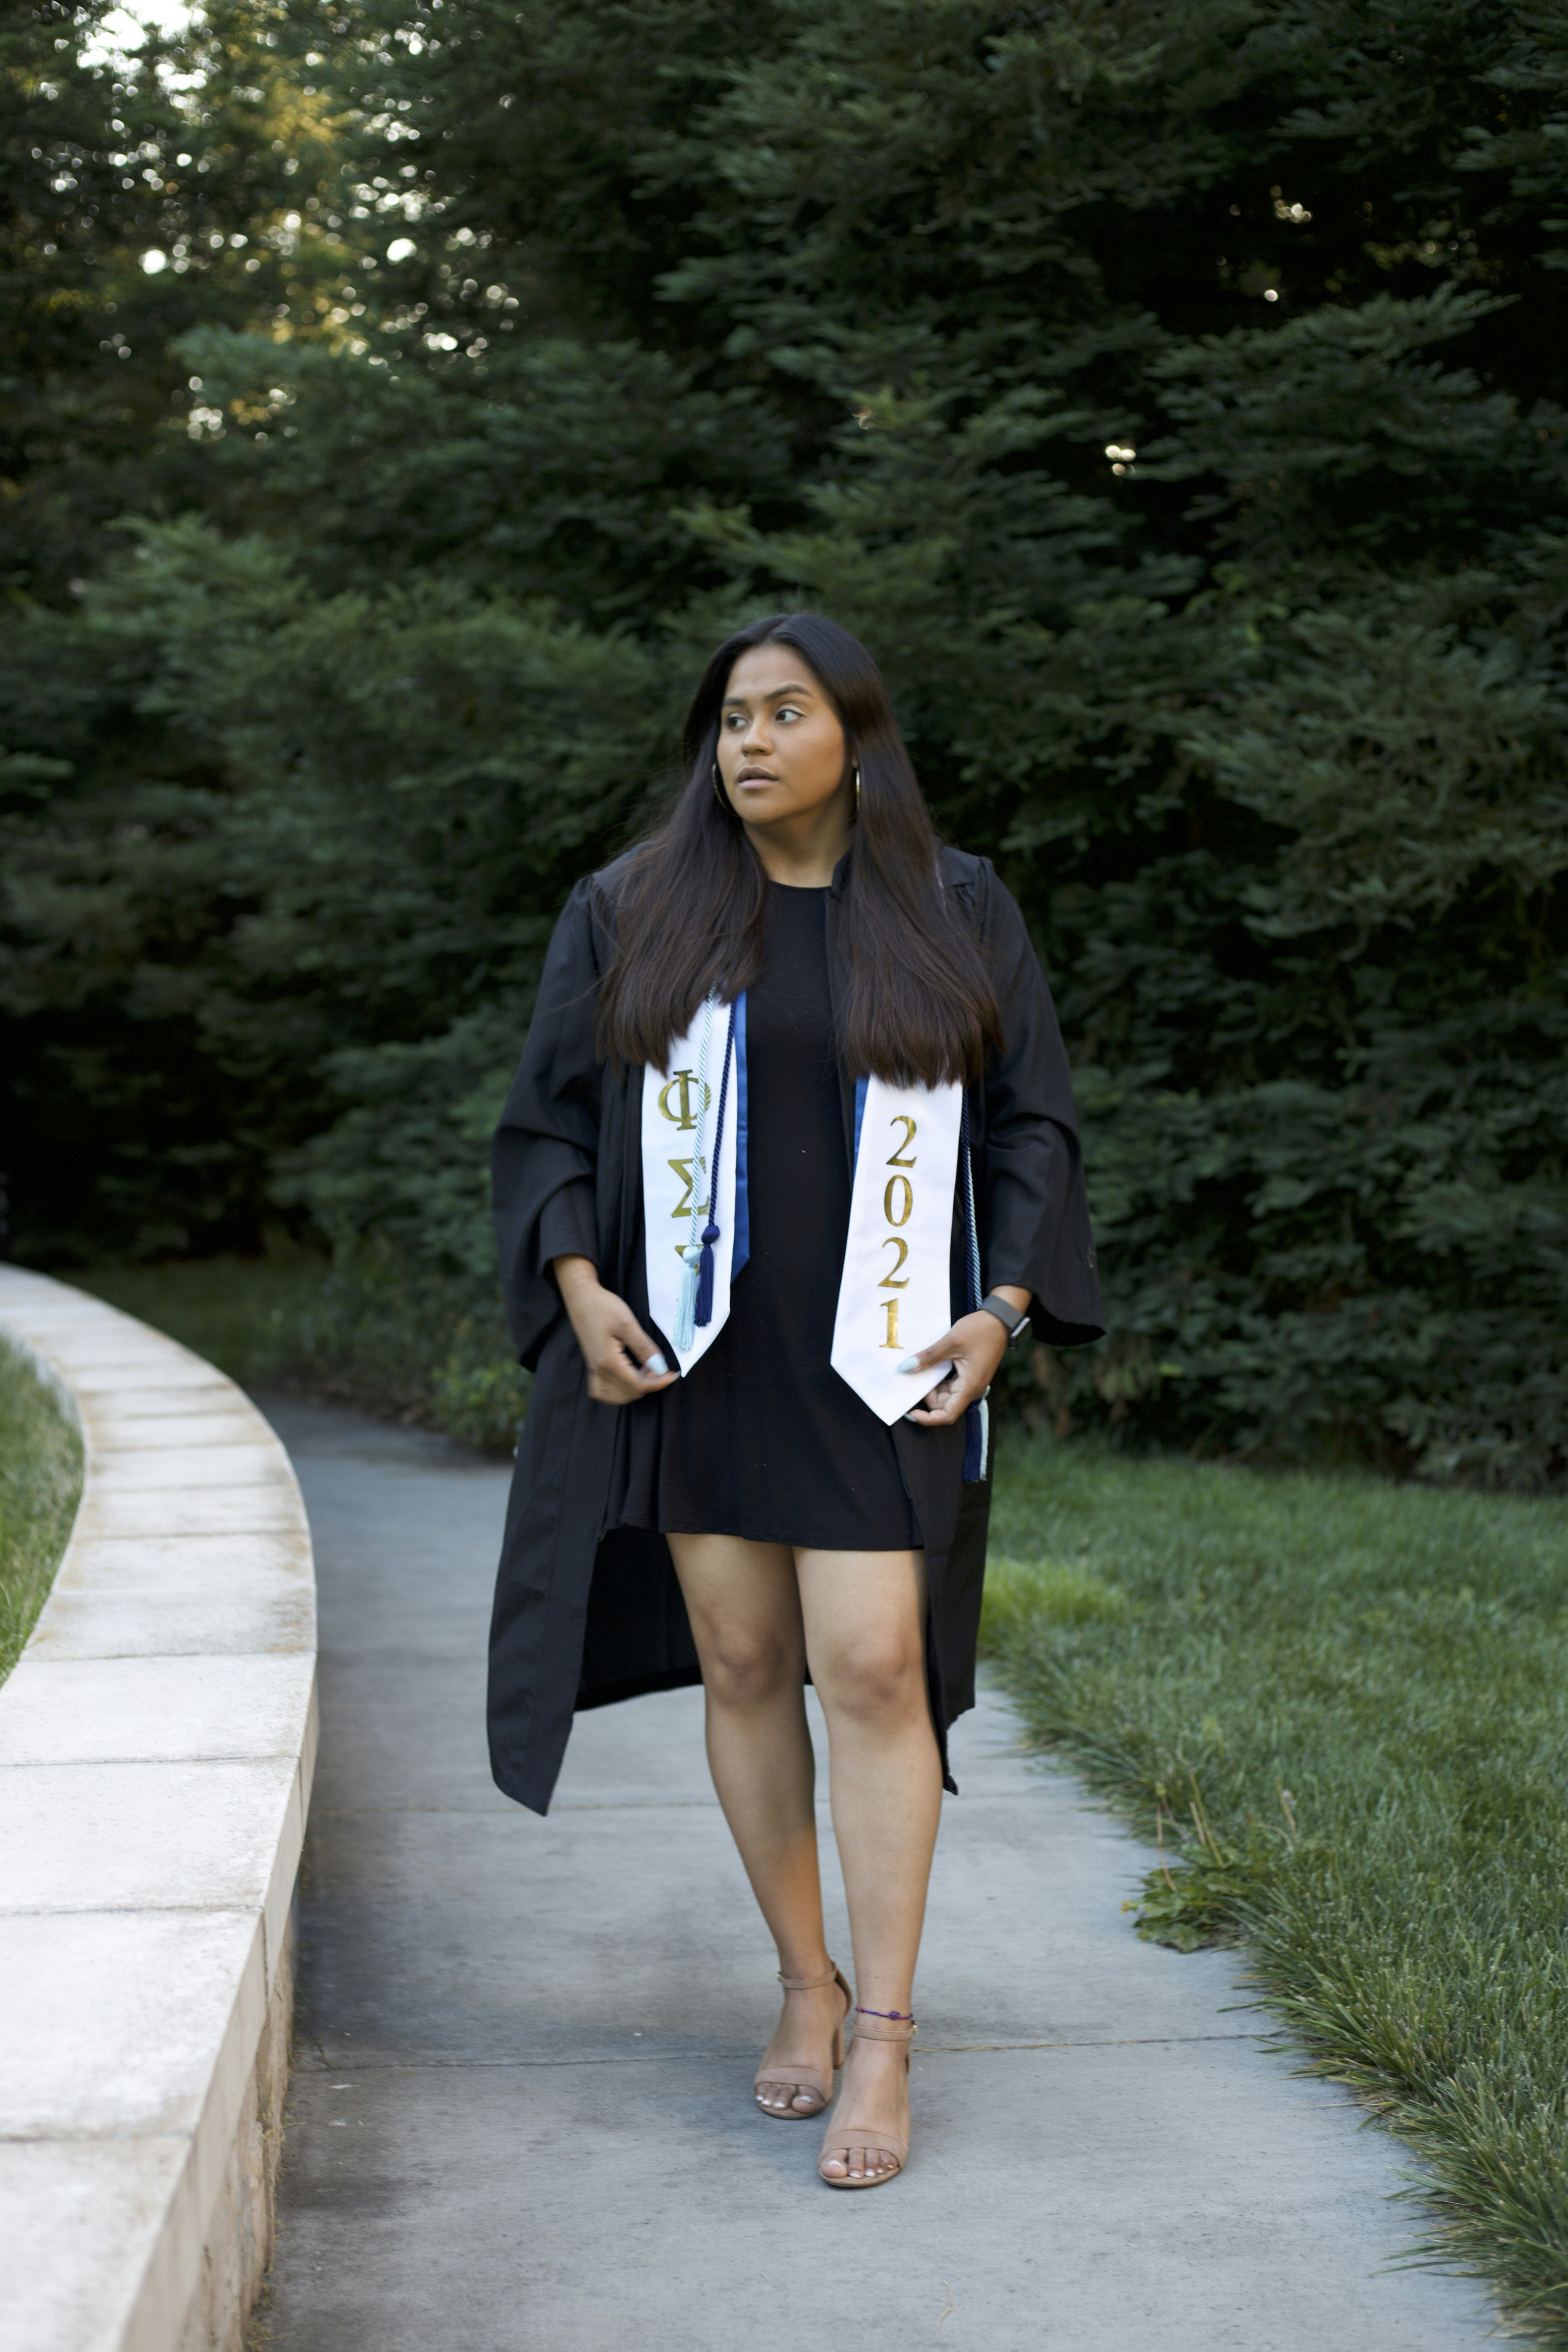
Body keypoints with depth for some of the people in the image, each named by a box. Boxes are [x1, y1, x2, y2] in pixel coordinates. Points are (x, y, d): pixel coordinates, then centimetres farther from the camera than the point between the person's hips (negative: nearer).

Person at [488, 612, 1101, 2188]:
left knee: (873, 1670, -9)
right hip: (694, 1348, 2)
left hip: (875, 1359, -2)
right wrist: (579, 1288, -9)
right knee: (742, 1664, 6)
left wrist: (1000, 1313, -6)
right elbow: (549, 1122, 5)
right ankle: (805, 1984, 22)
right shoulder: (631, 916, 2)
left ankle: (883, 2041, -4)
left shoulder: (959, 916, 2)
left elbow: (1030, 1125, 5)